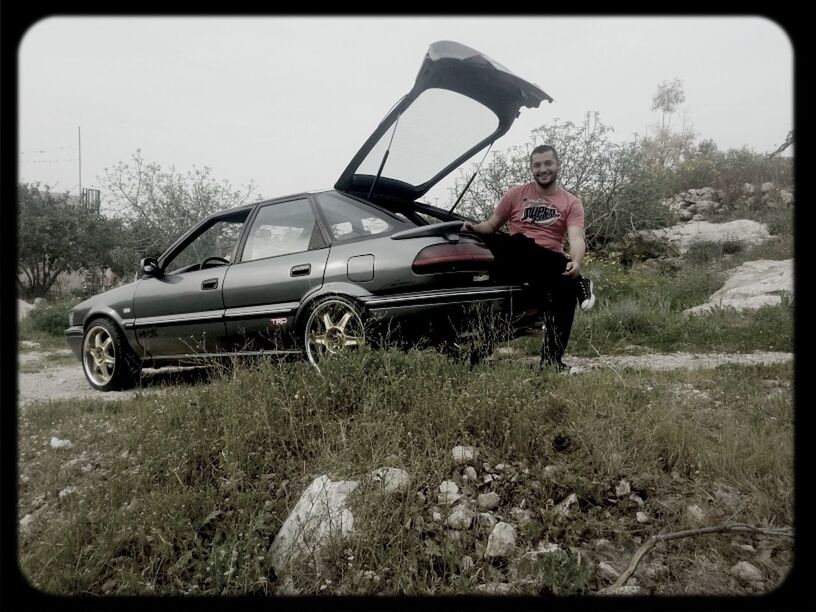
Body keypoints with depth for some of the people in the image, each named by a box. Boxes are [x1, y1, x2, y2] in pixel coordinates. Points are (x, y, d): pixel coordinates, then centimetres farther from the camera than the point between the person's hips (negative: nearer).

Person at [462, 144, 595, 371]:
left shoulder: (571, 203, 9)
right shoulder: (516, 194, 13)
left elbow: (576, 238, -8)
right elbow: (492, 225, 19)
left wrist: (576, 262, -30)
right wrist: (475, 228, -6)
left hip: (550, 264, 1)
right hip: (517, 263, -1)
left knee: (566, 287, -31)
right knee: (519, 243, -35)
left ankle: (552, 358, -19)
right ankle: (579, 283, -24)